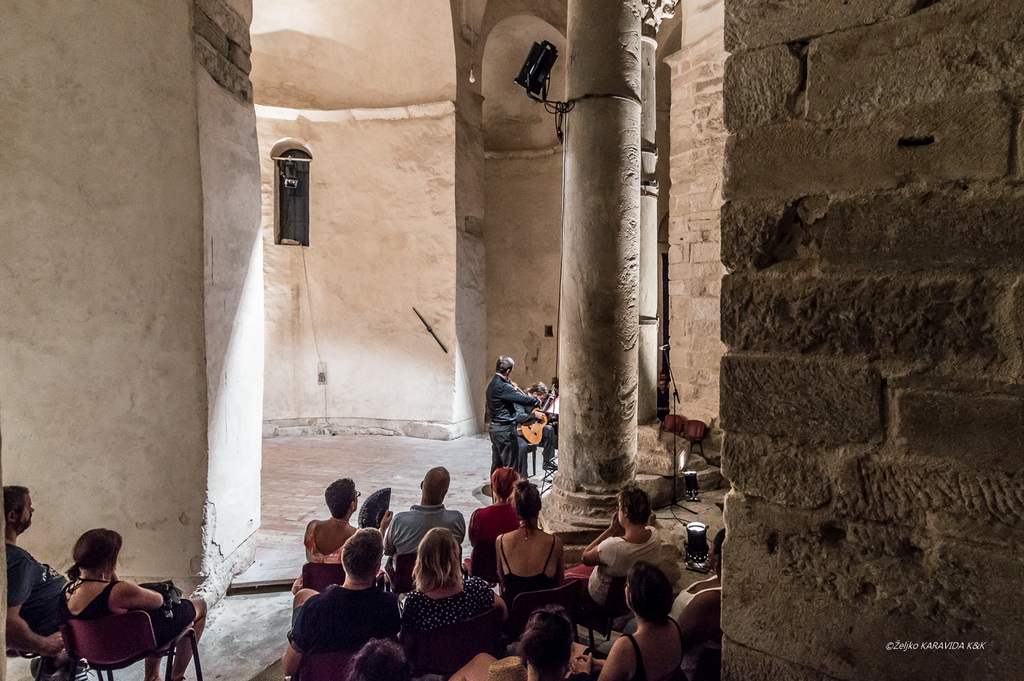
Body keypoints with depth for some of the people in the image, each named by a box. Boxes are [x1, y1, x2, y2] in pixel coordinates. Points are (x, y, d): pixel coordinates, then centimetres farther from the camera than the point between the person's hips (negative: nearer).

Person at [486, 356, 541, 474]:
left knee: (497, 463, 17)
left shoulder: (492, 384, 9)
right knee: (511, 465, -1)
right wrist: (537, 402, -7)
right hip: (505, 429, -10)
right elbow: (523, 399, -24)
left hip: (494, 428, 10)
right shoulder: (503, 387, -22)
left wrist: (514, 389, 8)